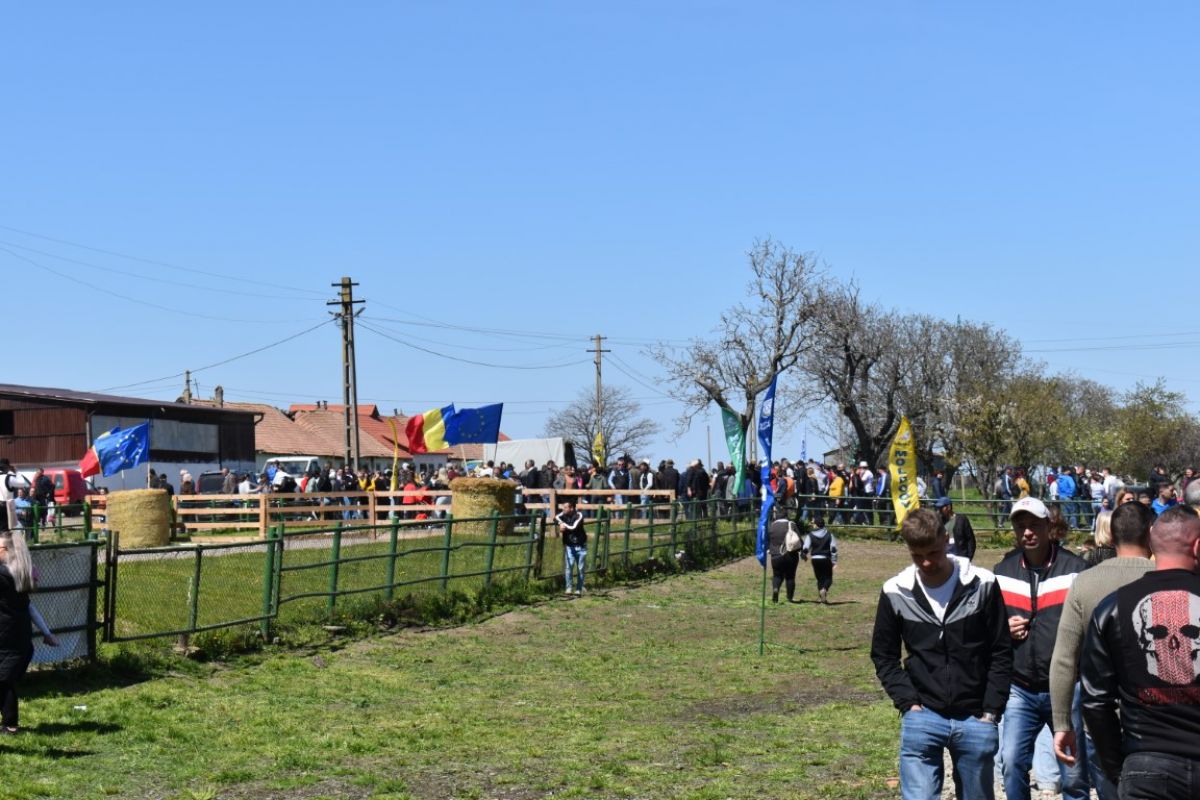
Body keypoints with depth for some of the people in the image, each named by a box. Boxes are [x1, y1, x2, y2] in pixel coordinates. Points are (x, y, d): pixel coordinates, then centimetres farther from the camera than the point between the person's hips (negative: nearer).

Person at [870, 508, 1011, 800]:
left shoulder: (982, 585, -5)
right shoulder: (895, 592, -2)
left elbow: (1001, 653, 0)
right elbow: (884, 655, 7)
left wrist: (991, 712, -4)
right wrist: (908, 702, -4)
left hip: (974, 720, 0)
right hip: (922, 718, 0)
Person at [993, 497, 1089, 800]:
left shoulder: (1075, 569, -5)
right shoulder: (1002, 572, 6)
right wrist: (1002, 628, -4)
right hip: (1020, 690, 3)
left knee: (1073, 773, 7)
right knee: (1012, 762, -6)